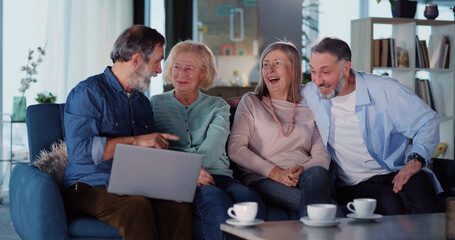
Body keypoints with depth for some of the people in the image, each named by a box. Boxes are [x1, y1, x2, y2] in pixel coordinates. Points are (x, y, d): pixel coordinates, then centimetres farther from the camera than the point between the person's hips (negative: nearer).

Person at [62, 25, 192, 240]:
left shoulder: (142, 101, 22)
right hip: (89, 188, -6)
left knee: (178, 202, -27)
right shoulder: (88, 92, -5)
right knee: (136, 206, -38)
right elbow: (81, 151, -18)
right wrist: (135, 141, -17)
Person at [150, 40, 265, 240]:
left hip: (218, 176, 2)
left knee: (253, 204, -33)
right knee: (218, 202, -37)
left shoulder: (218, 106, 20)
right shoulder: (156, 104, 17)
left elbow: (214, 142, 0)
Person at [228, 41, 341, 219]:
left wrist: (303, 169, -14)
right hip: (263, 180, -3)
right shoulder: (251, 102, 17)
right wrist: (274, 172, -12)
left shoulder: (308, 109, 22)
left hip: (305, 178, 3)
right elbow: (235, 149, 2)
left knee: (316, 173, -37)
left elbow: (322, 155, 11)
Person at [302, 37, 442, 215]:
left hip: (397, 173, -1)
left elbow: (428, 121, 4)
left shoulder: (385, 90, -4)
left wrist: (415, 160, -12)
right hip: (354, 185, 1)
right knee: (389, 203, -32)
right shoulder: (309, 94, 3)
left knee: (420, 201, -34)